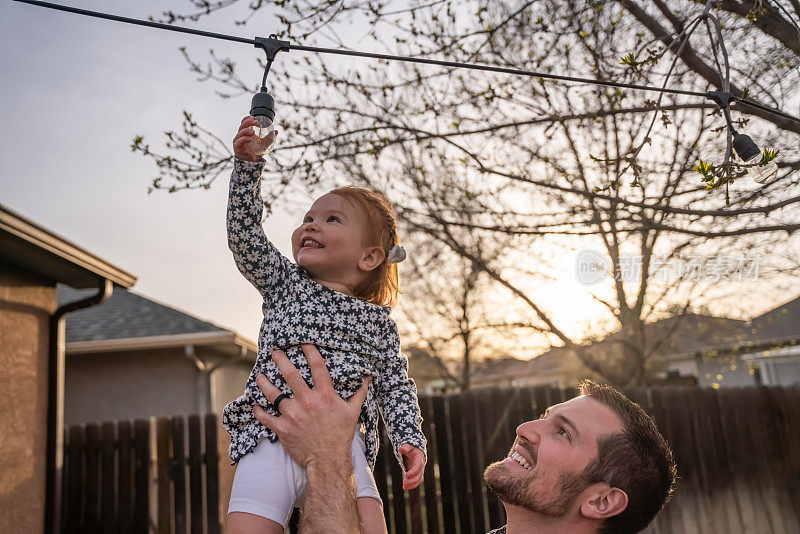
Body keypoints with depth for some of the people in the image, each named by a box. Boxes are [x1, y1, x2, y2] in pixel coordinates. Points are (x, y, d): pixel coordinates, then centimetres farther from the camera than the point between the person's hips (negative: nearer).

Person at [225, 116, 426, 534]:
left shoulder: (377, 320, 15)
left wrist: (409, 439, 0)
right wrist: (248, 163, -5)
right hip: (272, 437, 1)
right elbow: (245, 235, 4)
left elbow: (395, 387, 15)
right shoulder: (285, 284, 16)